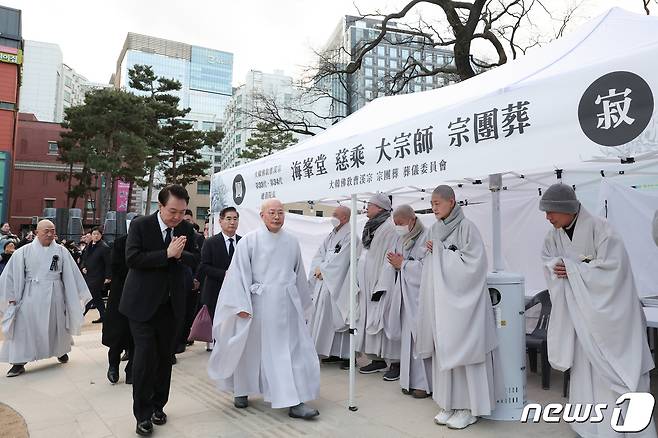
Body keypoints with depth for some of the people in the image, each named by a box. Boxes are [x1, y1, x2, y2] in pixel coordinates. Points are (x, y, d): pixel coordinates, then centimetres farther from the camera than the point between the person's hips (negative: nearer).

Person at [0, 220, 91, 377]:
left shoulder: (62, 251, -1)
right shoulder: (24, 252, -3)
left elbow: (72, 275, 2)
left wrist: (81, 294, 1)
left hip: (55, 295, 1)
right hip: (31, 295, -1)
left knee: (56, 326, 14)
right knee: (24, 327, -2)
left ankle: (61, 351, 37)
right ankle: (19, 362, 8)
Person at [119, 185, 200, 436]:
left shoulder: (186, 229, 1)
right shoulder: (140, 225, -10)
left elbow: (195, 259, 1)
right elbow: (132, 258, -19)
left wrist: (180, 254, -19)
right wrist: (166, 254, -24)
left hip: (171, 304, 4)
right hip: (143, 303, -4)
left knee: (165, 356, 13)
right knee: (145, 356, -4)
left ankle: (158, 406, 29)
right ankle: (143, 415, 11)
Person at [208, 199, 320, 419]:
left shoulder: (292, 242, 5)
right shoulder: (250, 240, -5)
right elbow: (239, 272, -6)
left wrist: (303, 303, 18)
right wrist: (241, 304, -12)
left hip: (287, 304, 3)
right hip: (257, 304, -2)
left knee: (292, 350, 1)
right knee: (251, 349, 12)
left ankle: (295, 401, 8)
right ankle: (241, 390, 34)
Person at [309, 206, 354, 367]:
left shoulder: (350, 237, -9)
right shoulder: (330, 236, 16)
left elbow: (340, 259, -17)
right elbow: (319, 255, 13)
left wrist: (323, 269, -10)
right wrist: (318, 269, -5)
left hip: (340, 284, -8)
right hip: (325, 282, 8)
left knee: (339, 317, -5)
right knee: (326, 317, 8)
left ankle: (347, 355, 3)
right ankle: (334, 353, 16)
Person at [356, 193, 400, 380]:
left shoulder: (390, 227, -13)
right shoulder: (371, 227, 14)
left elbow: (390, 259, -19)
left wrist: (380, 287, -22)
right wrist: (360, 284, 16)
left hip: (382, 284, -9)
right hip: (368, 284, 9)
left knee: (386, 320, -5)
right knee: (370, 320, 11)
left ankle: (396, 363, 5)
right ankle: (378, 359, 21)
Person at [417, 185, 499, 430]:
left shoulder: (466, 227, -10)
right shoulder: (435, 229, 11)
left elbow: (473, 263, -17)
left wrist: (442, 252, -12)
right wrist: (431, 252, 0)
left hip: (462, 298, -6)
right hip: (440, 298, 7)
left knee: (462, 349, 0)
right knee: (443, 349, 9)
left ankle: (469, 407, 13)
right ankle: (450, 403, 21)